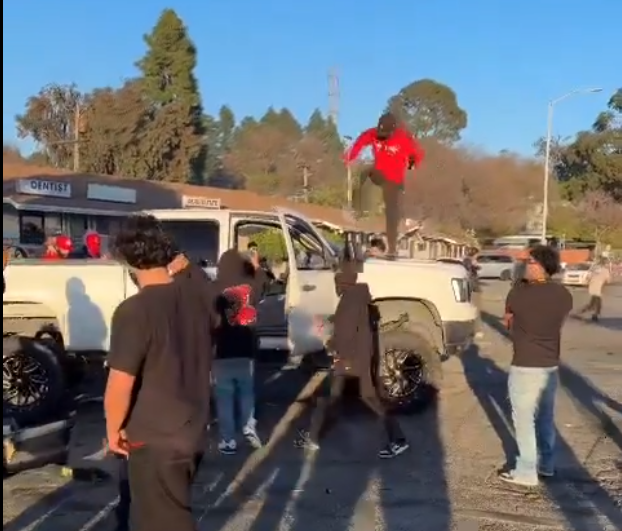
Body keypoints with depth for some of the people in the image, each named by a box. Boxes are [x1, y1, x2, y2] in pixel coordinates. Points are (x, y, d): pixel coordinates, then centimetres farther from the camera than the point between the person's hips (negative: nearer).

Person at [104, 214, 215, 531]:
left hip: (155, 440, -7)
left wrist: (113, 430, -6)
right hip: (194, 431, 7)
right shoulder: (197, 299, -1)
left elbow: (120, 385, -22)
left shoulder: (134, 310, -23)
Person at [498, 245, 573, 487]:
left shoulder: (518, 292, -15)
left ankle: (526, 472, 9)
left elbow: (508, 323, 2)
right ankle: (546, 464, 31)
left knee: (524, 419, 3)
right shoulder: (564, 295, -2)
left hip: (525, 366, -6)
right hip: (551, 364, 6)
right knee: (545, 416, 19)